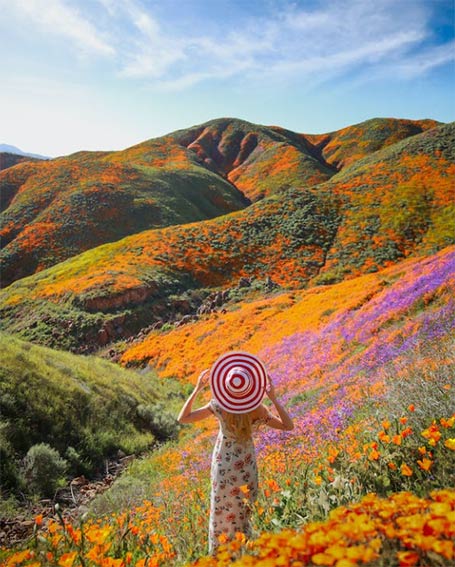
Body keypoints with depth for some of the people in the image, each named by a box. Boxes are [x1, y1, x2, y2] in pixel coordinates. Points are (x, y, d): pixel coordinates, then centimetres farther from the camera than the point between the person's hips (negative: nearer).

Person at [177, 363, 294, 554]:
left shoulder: (219, 406, -20)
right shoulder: (258, 410, -18)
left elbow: (182, 418, -14)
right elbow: (288, 426, -8)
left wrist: (197, 389, -16)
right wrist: (273, 398, -17)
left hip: (223, 466, 0)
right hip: (245, 468, 0)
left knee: (221, 512, 18)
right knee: (243, 514, 19)